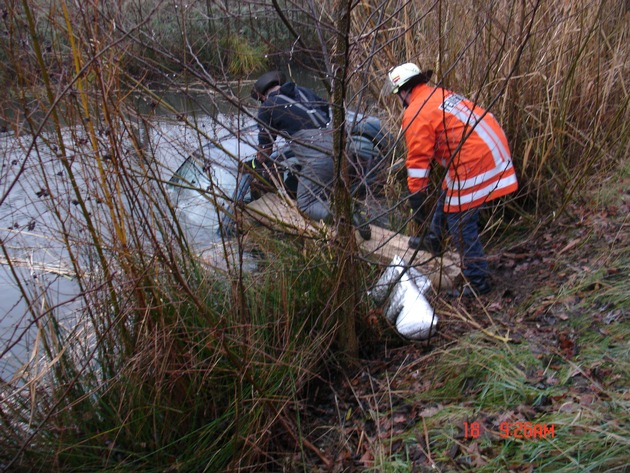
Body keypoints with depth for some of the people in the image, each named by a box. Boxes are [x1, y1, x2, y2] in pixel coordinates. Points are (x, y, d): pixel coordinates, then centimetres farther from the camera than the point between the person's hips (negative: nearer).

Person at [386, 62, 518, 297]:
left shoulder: (416, 113, -9)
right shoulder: (441, 93, 18)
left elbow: (419, 160, -12)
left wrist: (415, 198, -6)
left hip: (473, 163, -10)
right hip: (493, 148, 10)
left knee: (461, 225, 2)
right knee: (449, 194, 29)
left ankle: (477, 283, 12)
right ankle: (433, 239, 47)